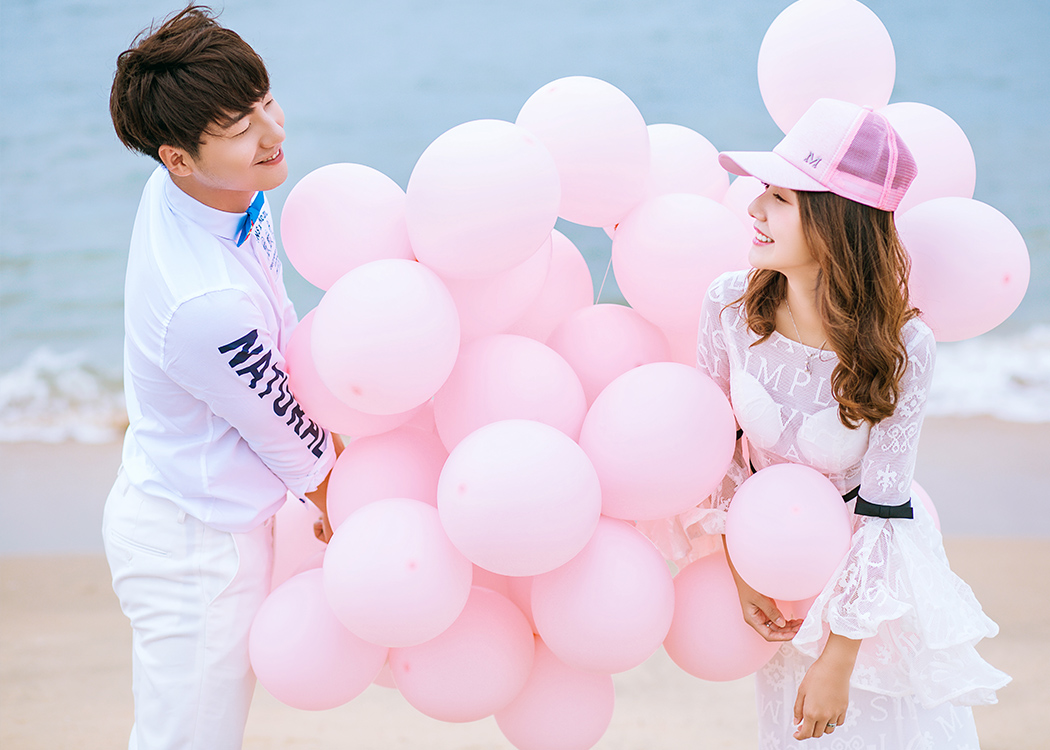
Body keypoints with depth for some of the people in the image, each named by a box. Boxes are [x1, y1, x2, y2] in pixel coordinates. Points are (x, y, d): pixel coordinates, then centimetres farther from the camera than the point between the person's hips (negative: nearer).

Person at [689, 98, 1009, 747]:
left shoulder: (901, 347, -30)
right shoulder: (731, 305, -22)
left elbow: (879, 512, -23)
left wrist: (838, 661, -18)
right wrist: (741, 572, -8)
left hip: (873, 563, -2)